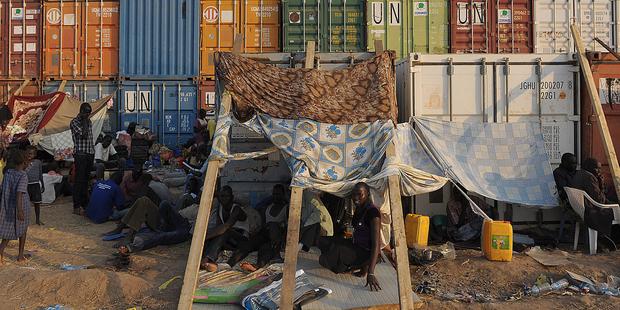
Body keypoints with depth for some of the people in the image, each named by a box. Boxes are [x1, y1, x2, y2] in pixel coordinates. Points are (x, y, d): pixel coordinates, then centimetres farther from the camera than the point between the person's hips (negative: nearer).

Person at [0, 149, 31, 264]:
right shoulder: (23, 176, -19)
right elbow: (19, 193, -28)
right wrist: (20, 210, -31)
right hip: (21, 206, -5)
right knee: (22, 230, 14)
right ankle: (21, 255, 24)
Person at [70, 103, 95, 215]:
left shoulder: (89, 122, 16)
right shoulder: (74, 122, -7)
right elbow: (84, 134, -21)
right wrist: (84, 121, -11)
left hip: (90, 153, 7)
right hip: (80, 154, -7)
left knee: (86, 180, 12)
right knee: (79, 180, -6)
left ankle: (85, 203, 18)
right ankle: (77, 207, -4)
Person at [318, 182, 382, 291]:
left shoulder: (372, 212, -22)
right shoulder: (358, 209, 6)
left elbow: (376, 244, -27)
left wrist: (371, 273, -33)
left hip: (367, 253, -10)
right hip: (356, 246, 10)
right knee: (323, 242, 6)